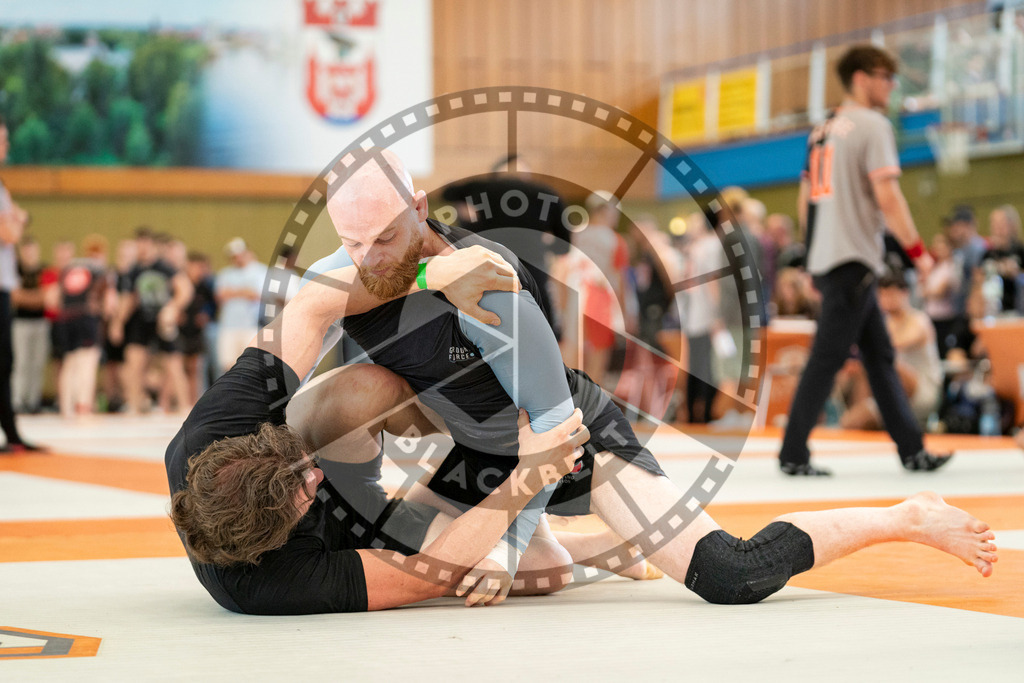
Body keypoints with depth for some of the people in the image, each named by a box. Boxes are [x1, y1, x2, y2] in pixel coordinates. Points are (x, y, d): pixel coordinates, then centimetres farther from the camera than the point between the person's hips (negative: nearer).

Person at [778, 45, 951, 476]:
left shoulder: (822, 130, 17)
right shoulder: (873, 125, -8)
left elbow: (805, 201, 19)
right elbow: (887, 198, -15)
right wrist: (917, 250, -8)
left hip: (826, 259, 9)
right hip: (853, 261, -9)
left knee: (879, 355, 11)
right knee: (827, 358, -6)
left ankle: (911, 449, 12)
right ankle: (793, 454, -4)